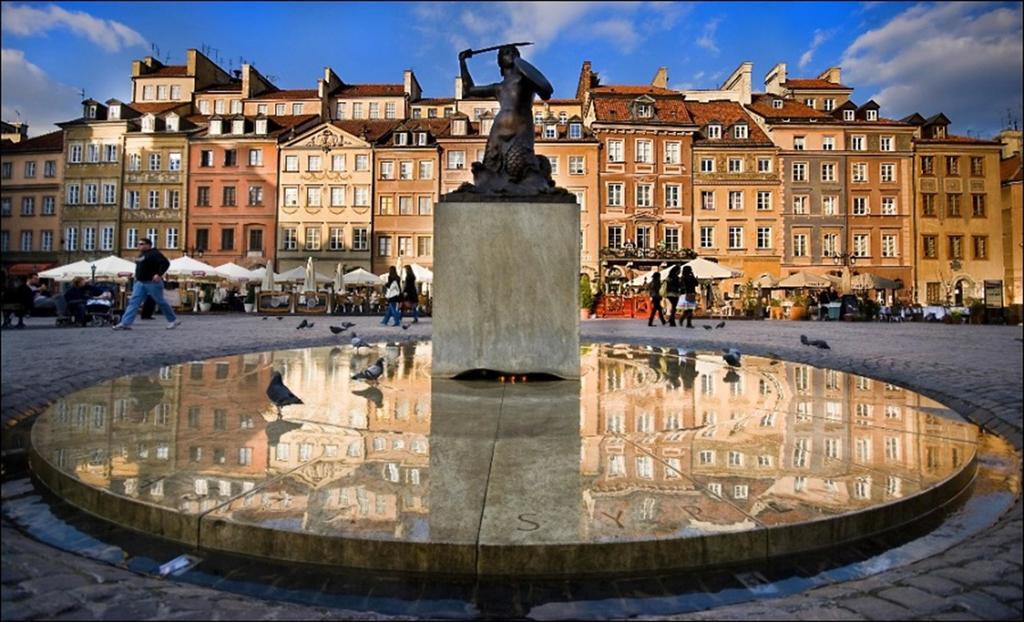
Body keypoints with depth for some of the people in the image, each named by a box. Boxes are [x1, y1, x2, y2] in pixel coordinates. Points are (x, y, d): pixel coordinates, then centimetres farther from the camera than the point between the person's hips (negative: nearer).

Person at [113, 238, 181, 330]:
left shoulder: (154, 254, -10)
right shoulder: (141, 255, 17)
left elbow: (165, 263, -20)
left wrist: (159, 274, -26)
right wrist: (137, 277, 20)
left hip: (152, 282, -8)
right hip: (140, 283, 8)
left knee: (160, 302, 0)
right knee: (133, 302, -2)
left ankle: (173, 320, 14)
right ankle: (125, 323, -7)